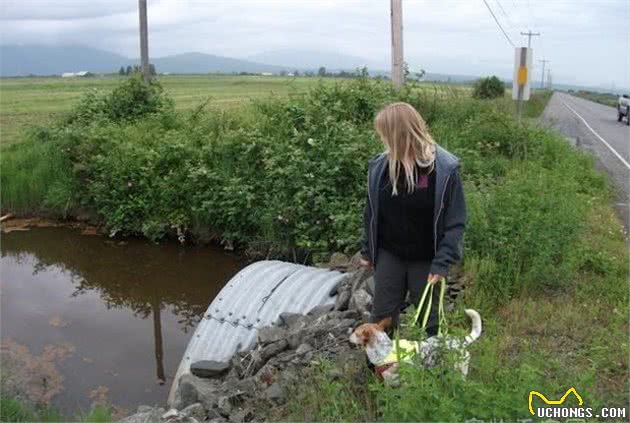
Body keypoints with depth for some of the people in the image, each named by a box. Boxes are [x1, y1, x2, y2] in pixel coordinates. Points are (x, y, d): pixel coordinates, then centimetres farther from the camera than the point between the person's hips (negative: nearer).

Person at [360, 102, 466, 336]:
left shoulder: (444, 169, -17)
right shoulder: (380, 166, -6)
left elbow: (456, 221, -14)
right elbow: (371, 213, 5)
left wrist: (443, 262, -19)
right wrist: (367, 250, 10)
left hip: (426, 259, -3)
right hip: (389, 255, 3)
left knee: (428, 318, 13)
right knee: (382, 317, 12)